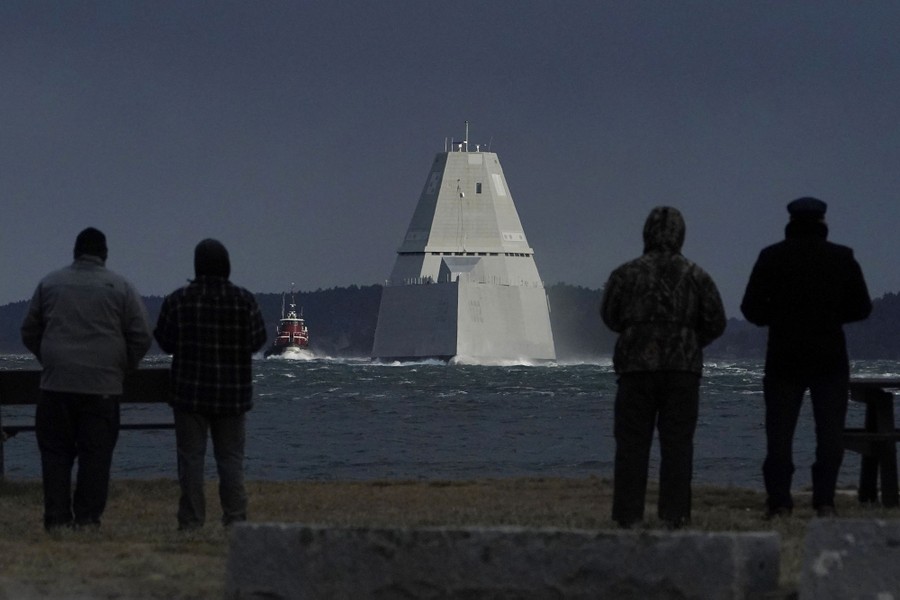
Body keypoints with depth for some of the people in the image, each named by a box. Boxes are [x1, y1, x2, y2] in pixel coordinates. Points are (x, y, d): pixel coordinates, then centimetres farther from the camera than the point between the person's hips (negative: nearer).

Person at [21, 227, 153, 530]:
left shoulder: (50, 284, 8)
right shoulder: (120, 288, 2)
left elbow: (29, 332, 13)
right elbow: (141, 337, 0)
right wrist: (121, 369, 14)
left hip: (56, 383, 1)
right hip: (102, 386, -1)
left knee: (55, 451, 4)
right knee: (95, 453, 2)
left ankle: (57, 516, -2)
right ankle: (88, 517, -2)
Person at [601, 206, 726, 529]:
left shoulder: (626, 274, -2)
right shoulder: (695, 276, 1)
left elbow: (610, 317, 6)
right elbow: (716, 322, 2)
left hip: (636, 368, -1)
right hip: (683, 368, 1)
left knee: (632, 442, 2)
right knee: (677, 443, 4)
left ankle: (629, 513, -1)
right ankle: (674, 513, 0)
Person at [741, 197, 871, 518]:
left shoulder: (772, 257, -2)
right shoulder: (842, 258, 1)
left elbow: (751, 308, -3)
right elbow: (862, 307, 4)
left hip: (784, 359, 0)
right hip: (830, 359, 0)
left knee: (779, 432, 4)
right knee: (830, 432, 5)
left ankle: (779, 502, 0)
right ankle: (825, 501, -1)